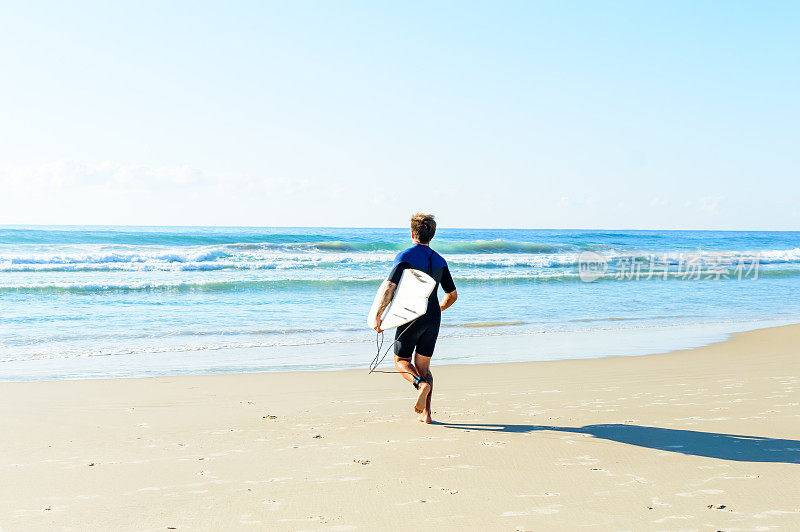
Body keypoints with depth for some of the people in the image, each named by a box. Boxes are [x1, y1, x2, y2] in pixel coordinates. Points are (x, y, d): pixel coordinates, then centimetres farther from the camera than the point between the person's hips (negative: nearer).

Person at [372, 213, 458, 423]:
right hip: (433, 320, 5)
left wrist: (378, 316, -13)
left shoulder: (405, 257, -9)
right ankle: (425, 413, 4)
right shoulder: (439, 261, 7)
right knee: (423, 366, 13)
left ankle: (421, 384, -19)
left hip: (411, 317, -5)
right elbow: (452, 295, 12)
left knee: (401, 360, 12)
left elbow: (389, 288, -20)